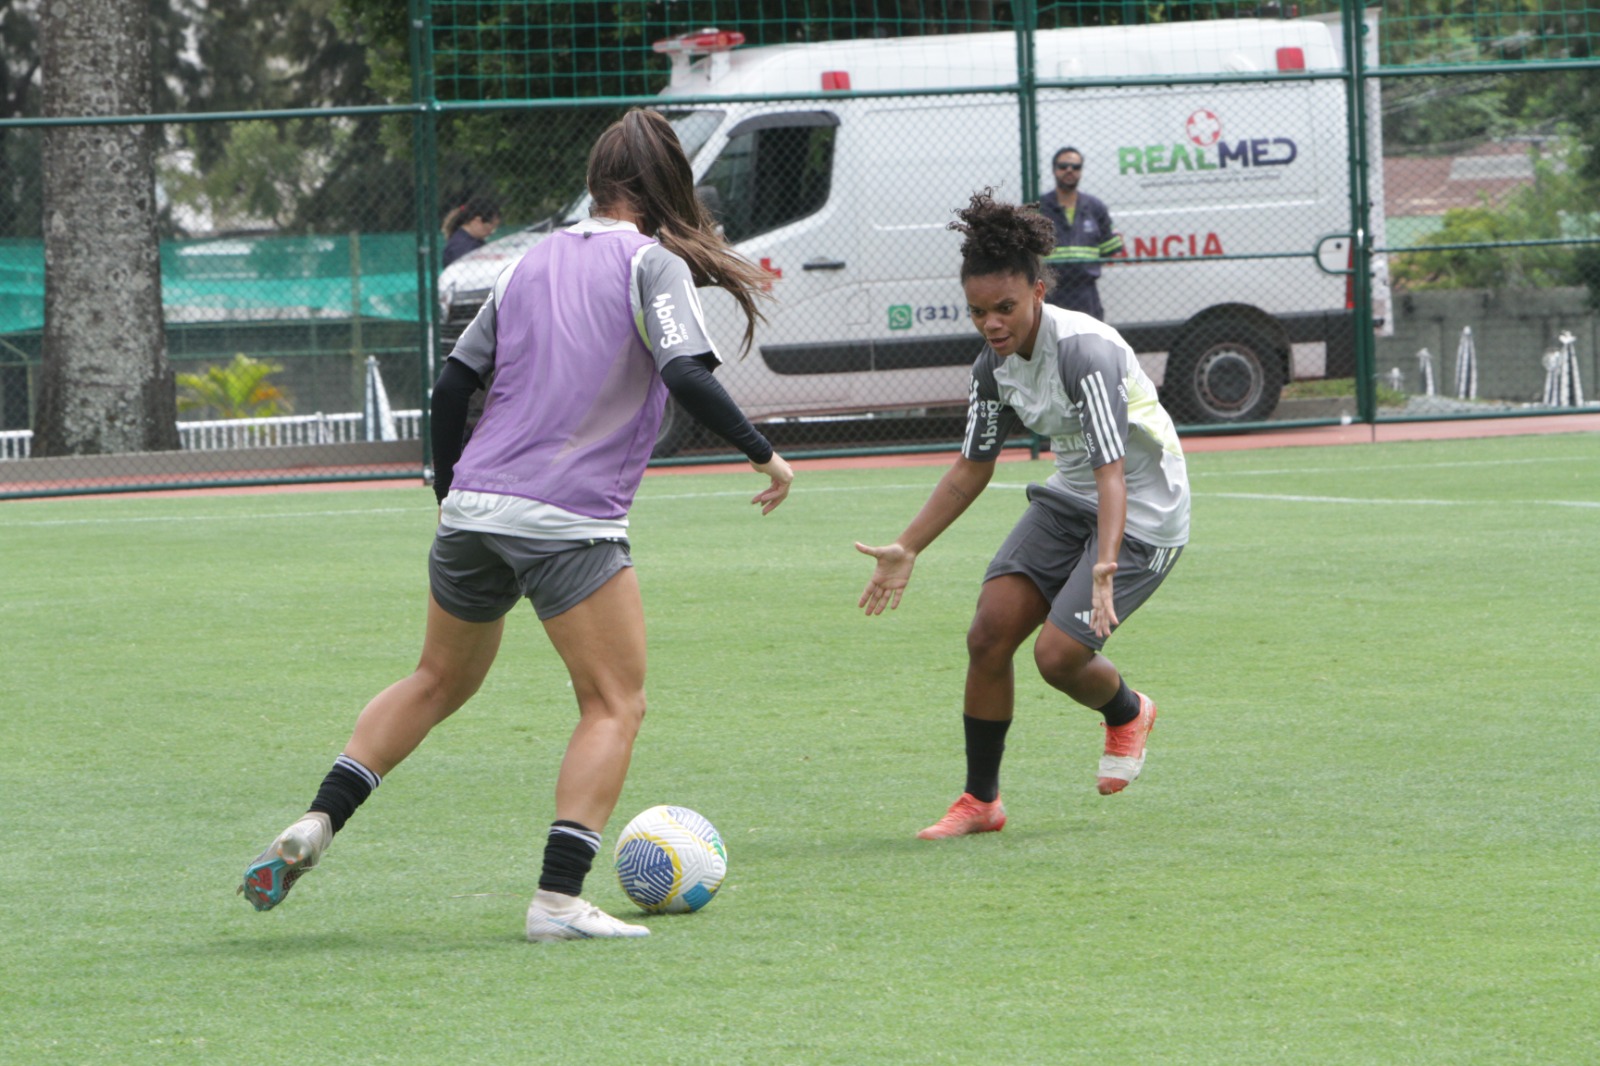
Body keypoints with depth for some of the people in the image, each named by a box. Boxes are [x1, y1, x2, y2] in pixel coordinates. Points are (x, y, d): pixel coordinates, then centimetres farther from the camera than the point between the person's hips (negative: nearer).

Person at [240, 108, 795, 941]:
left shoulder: (534, 260, 15)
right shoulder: (651, 263, -2)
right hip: (571, 527, -6)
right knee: (615, 705, 2)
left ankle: (315, 824, 12)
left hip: (473, 507, 6)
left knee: (440, 681, 23)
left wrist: (450, 495, 26)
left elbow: (451, 386, 15)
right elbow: (687, 376, -16)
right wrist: (762, 452, -4)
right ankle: (558, 900, -10)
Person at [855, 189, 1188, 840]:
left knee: (1058, 654, -17)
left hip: (1142, 512, -7)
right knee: (989, 634, -7)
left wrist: (1105, 566, -49)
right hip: (1068, 499, 7)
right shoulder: (996, 363, -4)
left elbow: (1111, 469, -36)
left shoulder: (1085, 352, -28)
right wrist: (907, 549, 5)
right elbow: (972, 467, 9)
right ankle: (980, 800, 7)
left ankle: (1127, 713, 20)